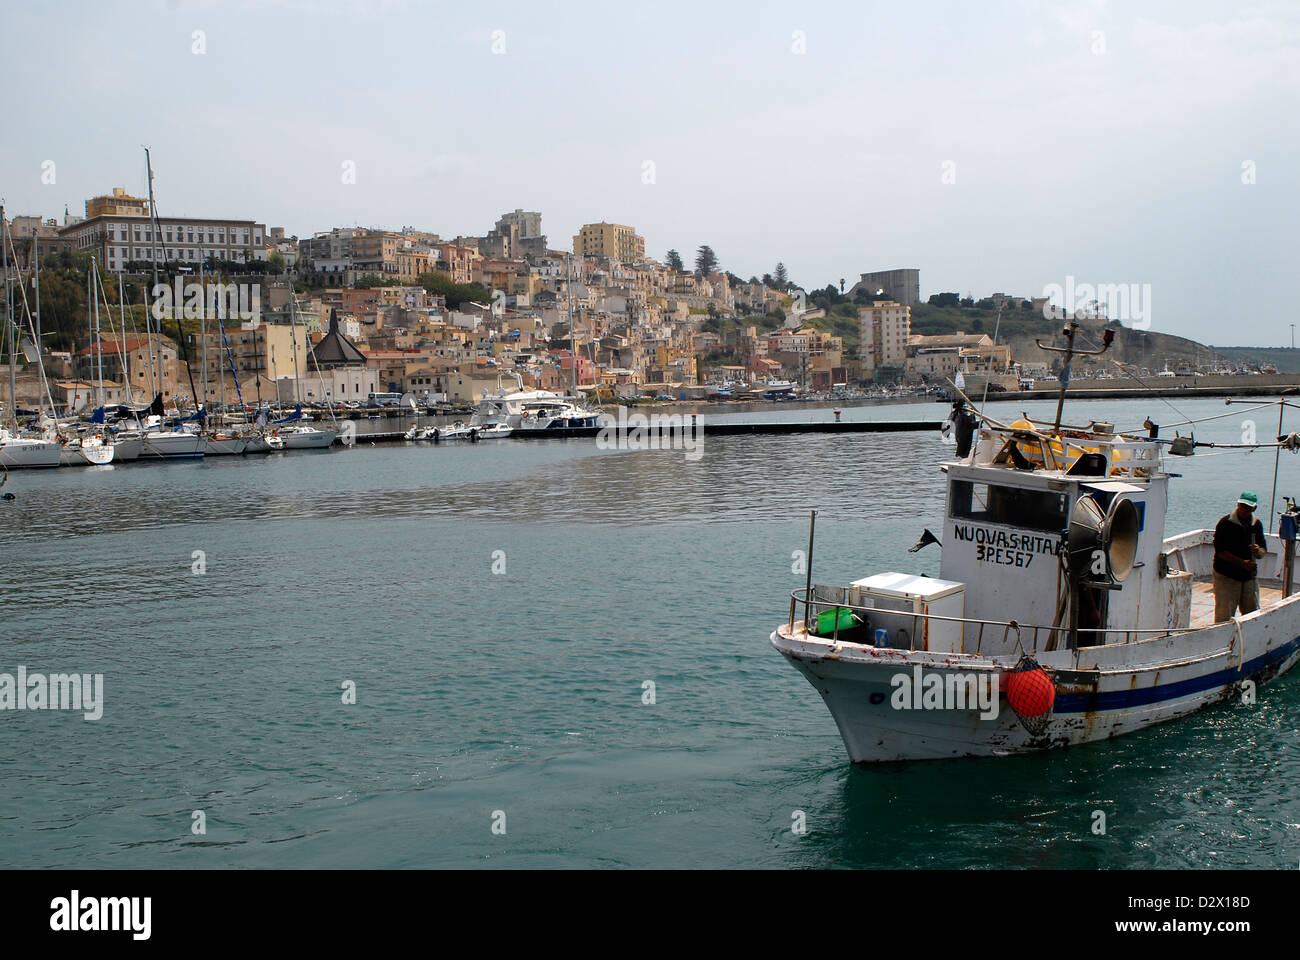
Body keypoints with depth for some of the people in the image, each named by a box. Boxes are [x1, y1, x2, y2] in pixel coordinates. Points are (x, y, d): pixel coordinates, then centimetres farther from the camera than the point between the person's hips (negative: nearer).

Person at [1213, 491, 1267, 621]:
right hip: (1226, 576, -5)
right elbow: (1220, 551, -14)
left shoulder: (1257, 525, 8)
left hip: (1250, 576, 5)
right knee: (1224, 616, -6)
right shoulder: (1225, 523, -9)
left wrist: (1258, 551, -12)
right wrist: (1242, 563, -20)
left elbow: (1263, 551, 12)